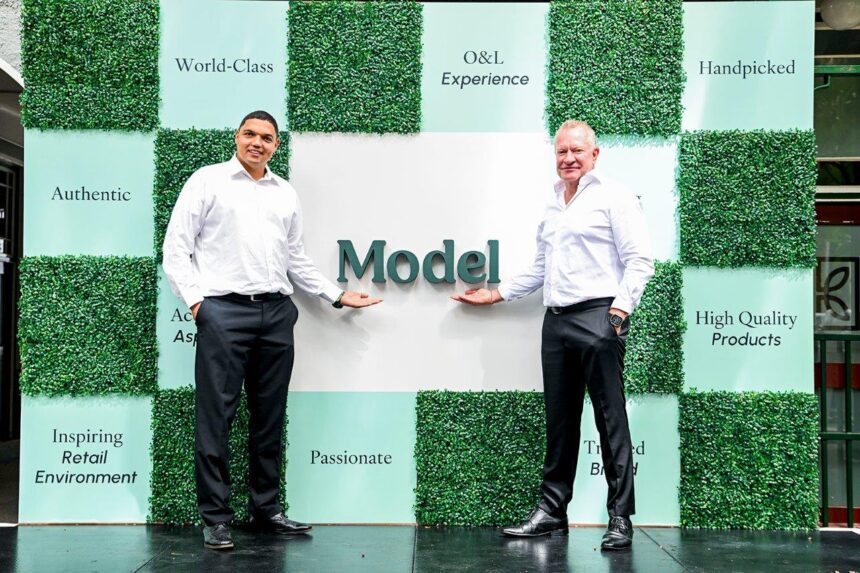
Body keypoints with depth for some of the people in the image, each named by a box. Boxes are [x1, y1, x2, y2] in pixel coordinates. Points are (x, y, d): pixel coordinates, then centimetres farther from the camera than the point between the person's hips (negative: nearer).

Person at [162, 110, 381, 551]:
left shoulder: (285, 193, 18)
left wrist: (337, 296, 18)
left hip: (276, 312, 5)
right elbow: (177, 247, 1)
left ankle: (266, 508, 19)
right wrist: (195, 298, -10)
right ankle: (215, 518, 4)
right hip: (224, 311, -4)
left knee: (270, 417, 8)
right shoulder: (208, 181, 6)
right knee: (216, 417, -3)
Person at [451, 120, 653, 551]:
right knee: (559, 420, 11)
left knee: (610, 419, -4)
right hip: (556, 321, 7)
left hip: (598, 317, -7)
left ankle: (620, 518, 1)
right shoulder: (552, 208, 21)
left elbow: (639, 260, -7)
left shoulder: (613, 198, 0)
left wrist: (622, 305, -19)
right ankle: (552, 510, 18)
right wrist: (497, 294, 26)